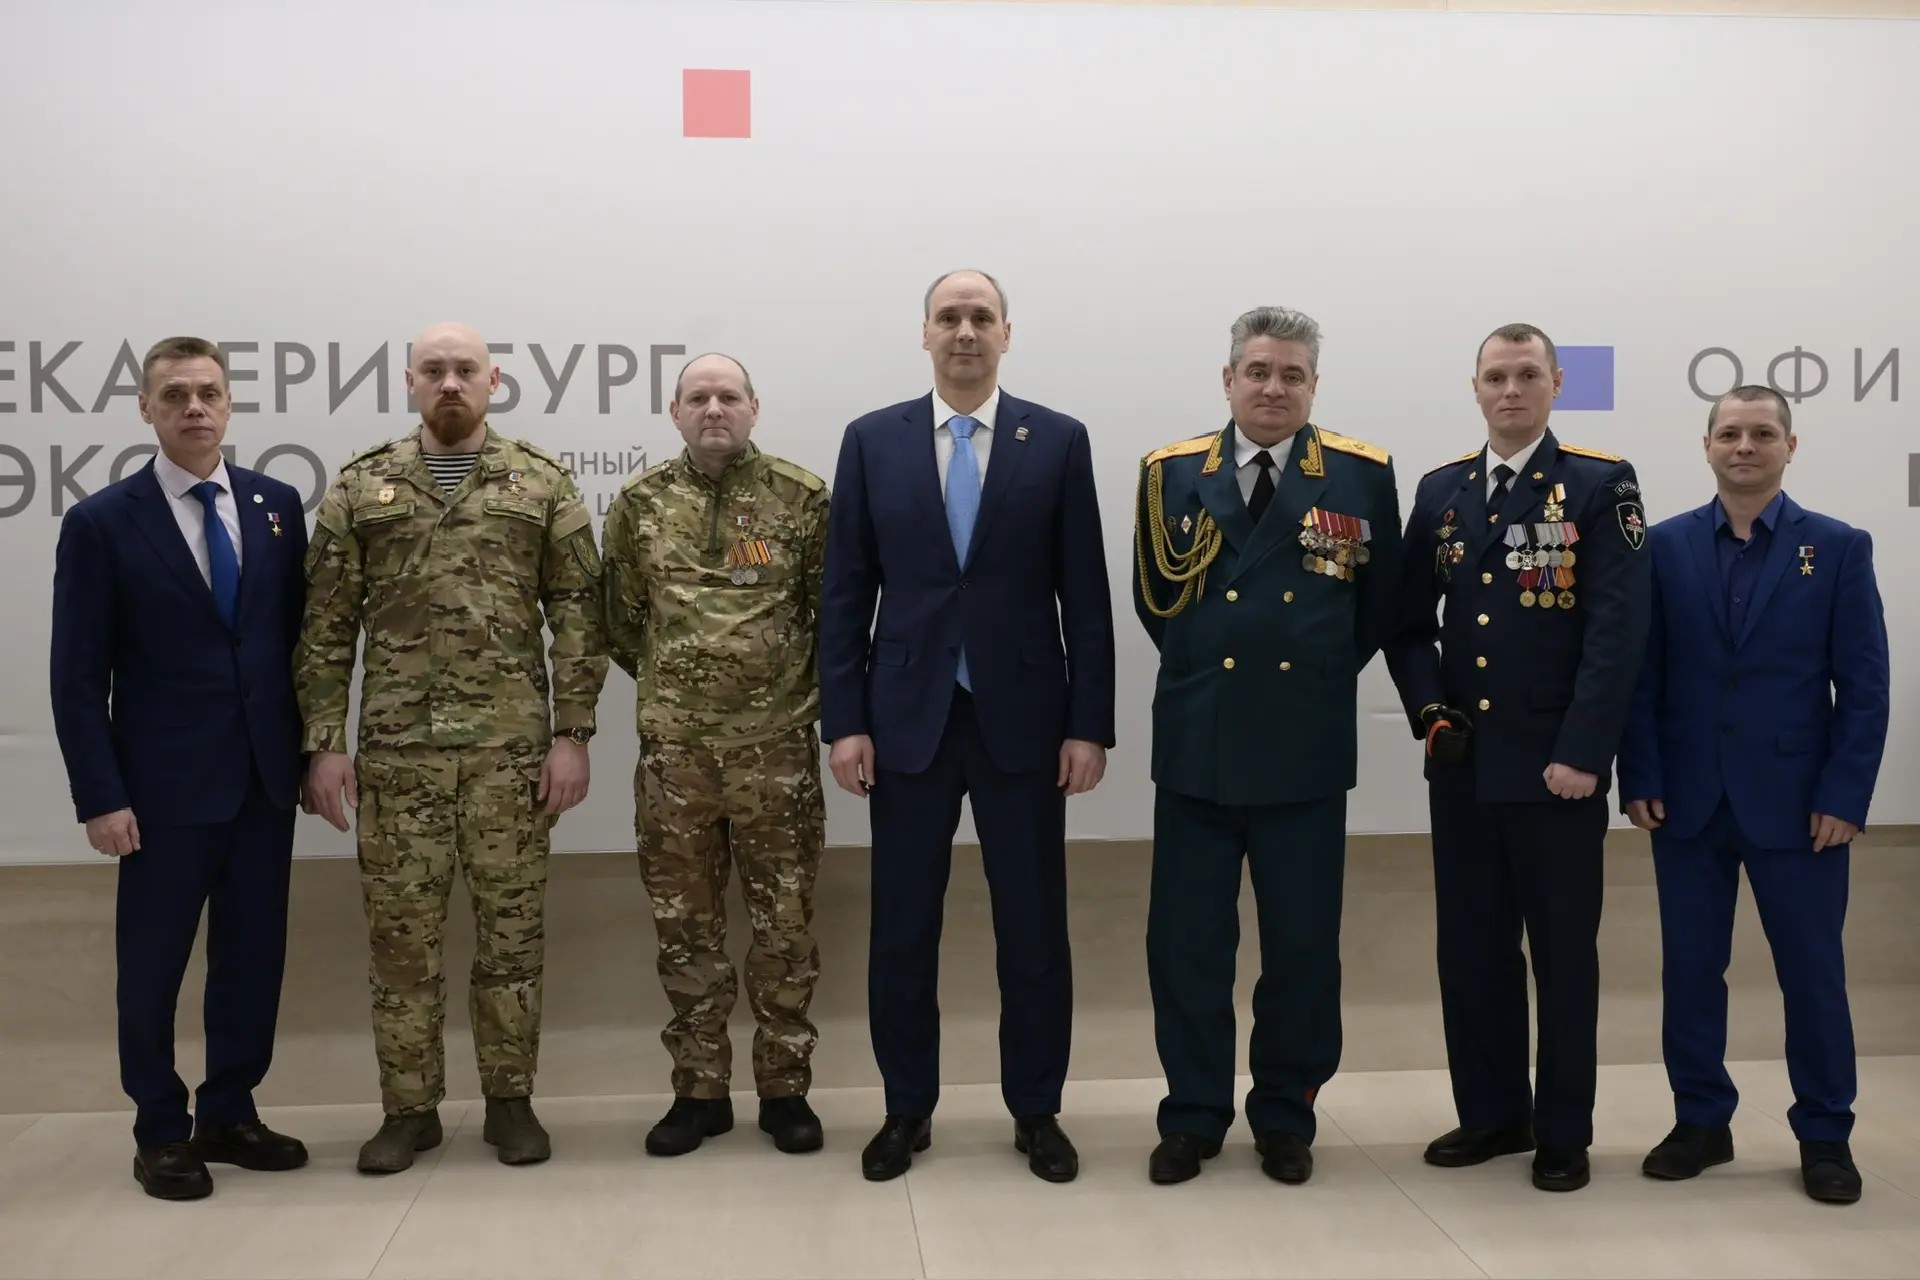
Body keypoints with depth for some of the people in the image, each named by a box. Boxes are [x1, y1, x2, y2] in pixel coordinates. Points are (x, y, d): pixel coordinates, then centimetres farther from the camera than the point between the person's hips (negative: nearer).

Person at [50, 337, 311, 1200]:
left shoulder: (278, 504, 5)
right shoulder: (100, 523, -5)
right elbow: (77, 676, -6)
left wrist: (313, 748, 6)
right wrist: (100, 796, -11)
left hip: (266, 775, 4)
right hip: (165, 783, -3)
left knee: (255, 953, 10)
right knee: (153, 962, 7)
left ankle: (229, 1115, 26)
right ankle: (161, 1132, 23)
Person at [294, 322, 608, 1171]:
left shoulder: (543, 485, 4)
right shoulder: (360, 487, 7)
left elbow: (578, 617, 1)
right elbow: (326, 627, 5)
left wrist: (571, 734, -6)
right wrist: (323, 742, -1)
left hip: (511, 745, -1)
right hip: (395, 747, 1)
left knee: (512, 927, 6)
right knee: (400, 929, 6)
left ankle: (510, 1101, 20)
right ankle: (409, 1107, 20)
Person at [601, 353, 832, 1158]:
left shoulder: (803, 498, -1)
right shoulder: (640, 504, 5)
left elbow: (834, 610, 5)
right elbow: (622, 620, 14)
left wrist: (811, 695, 7)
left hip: (779, 747, -1)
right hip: (674, 749, 2)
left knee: (785, 926, 5)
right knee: (685, 926, 8)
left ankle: (785, 1090, 18)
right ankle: (699, 1091, 21)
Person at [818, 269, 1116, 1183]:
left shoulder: (1059, 441, 2)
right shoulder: (872, 440, 4)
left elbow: (1085, 595, 0)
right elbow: (845, 593, 3)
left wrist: (1090, 724, -5)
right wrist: (844, 721, -3)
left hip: (1023, 718, 0)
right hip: (907, 717, 1)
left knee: (1034, 927, 7)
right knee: (902, 927, 8)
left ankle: (1037, 1112, 22)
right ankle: (907, 1109, 23)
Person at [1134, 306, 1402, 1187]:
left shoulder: (1362, 476, 0)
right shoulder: (1170, 474, 3)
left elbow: (1379, 606, 8)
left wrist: (1321, 677, 8)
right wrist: (1202, 673, 9)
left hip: (1306, 749, 0)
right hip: (1196, 744, 1)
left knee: (1303, 944, 8)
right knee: (1186, 941, 6)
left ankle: (1286, 1117, 25)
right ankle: (1193, 1116, 21)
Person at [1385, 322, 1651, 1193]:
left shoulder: (1602, 485, -3)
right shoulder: (1440, 491, 10)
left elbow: (1618, 629, -10)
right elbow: (1409, 620, 13)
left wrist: (1581, 753, -16)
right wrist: (1429, 710, -3)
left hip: (1556, 767, -4)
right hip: (1461, 764, 4)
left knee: (1563, 954, 6)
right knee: (1471, 948, 10)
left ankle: (1564, 1133, 19)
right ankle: (1491, 1113, 25)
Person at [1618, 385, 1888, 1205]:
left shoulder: (1839, 548, 1)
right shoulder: (1666, 546, 4)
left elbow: (1864, 685, -2)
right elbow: (1642, 675, 2)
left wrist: (1844, 796, -9)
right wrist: (1640, 779, -4)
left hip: (1798, 801, -1)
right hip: (1687, 798, 1)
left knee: (1813, 973, 7)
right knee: (1690, 969, 8)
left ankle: (1825, 1136, 22)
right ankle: (1701, 1121, 22)